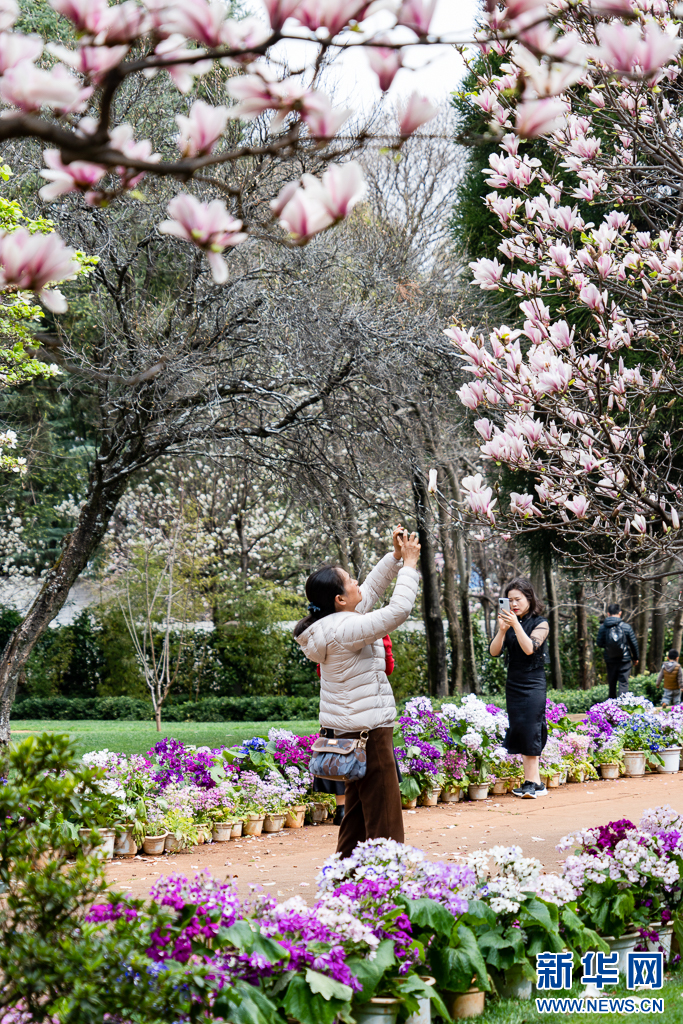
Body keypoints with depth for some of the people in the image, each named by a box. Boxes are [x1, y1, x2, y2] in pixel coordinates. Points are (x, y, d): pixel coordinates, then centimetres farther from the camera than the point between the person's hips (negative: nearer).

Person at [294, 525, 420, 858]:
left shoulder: (334, 622, 9)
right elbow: (398, 610, -24)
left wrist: (395, 557, 17)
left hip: (349, 730, 10)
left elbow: (370, 590, 22)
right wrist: (409, 564, -13)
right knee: (384, 817, -7)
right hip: (367, 732, -10)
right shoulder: (344, 629, -21)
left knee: (357, 811, 16)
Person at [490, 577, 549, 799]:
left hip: (533, 685, -5)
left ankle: (531, 782, -9)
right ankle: (535, 783, 8)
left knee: (530, 731, -11)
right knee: (518, 732, 3)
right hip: (513, 685, 5)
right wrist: (502, 629, -16)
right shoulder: (508, 623, 8)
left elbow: (530, 648, -18)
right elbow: (494, 652, -2)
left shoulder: (540, 623, -4)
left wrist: (516, 625, -24)